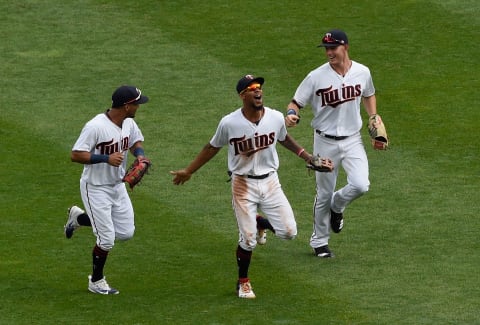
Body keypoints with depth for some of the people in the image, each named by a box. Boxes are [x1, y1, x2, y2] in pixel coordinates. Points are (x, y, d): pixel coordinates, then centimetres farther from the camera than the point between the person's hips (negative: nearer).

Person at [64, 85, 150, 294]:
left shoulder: (129, 124, -2)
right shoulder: (96, 126, -25)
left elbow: (136, 142, 17)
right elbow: (76, 155, -25)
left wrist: (140, 154, -5)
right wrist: (106, 158, -33)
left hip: (118, 186, 8)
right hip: (96, 188, -8)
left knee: (126, 232, 10)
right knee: (107, 238, -6)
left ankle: (79, 217, 29)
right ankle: (96, 281, 16)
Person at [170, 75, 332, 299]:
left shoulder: (276, 118, -6)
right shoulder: (229, 123, -14)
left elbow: (284, 139, 16)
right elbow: (212, 148, 2)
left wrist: (309, 158, 15)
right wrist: (188, 172, 6)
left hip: (270, 181, 3)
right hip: (243, 185, -3)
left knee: (289, 232, -3)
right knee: (248, 240, -2)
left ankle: (259, 223, 30)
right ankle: (243, 282, 23)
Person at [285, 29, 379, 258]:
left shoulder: (362, 73, -2)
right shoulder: (316, 77, -12)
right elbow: (295, 103, -7)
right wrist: (291, 115, -29)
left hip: (352, 140, 2)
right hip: (325, 143, -2)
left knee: (360, 185, -18)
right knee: (324, 194, 6)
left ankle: (337, 206, 16)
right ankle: (319, 241, 26)